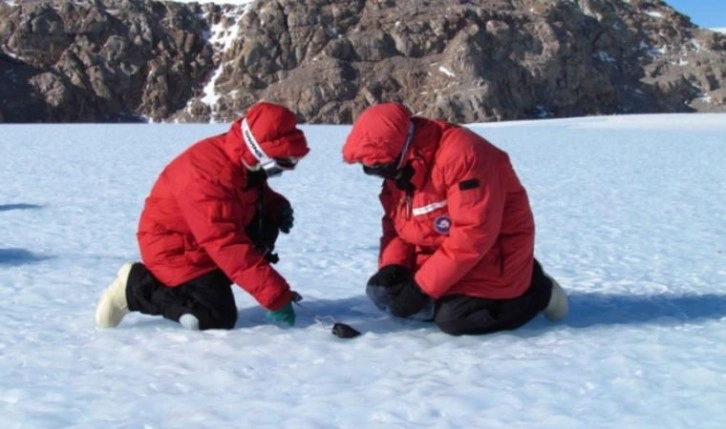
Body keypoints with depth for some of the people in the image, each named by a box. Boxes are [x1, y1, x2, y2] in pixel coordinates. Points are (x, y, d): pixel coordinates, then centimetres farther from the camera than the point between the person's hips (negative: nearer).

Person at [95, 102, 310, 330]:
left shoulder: (242, 162, -6)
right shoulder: (210, 177, -34)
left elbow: (257, 195, 16)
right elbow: (229, 247, -37)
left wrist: (278, 206, -9)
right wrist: (276, 296, -37)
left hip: (207, 240, 9)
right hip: (174, 249, -9)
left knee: (268, 218, 0)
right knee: (219, 318, -15)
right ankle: (135, 286, -4)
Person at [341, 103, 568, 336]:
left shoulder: (461, 154, -30)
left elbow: (472, 235, -32)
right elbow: (395, 225, 6)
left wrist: (421, 286, -29)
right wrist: (392, 266, -14)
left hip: (492, 253, -8)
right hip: (438, 253, 8)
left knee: (455, 318, -23)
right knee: (382, 292, 1)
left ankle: (536, 289, 2)